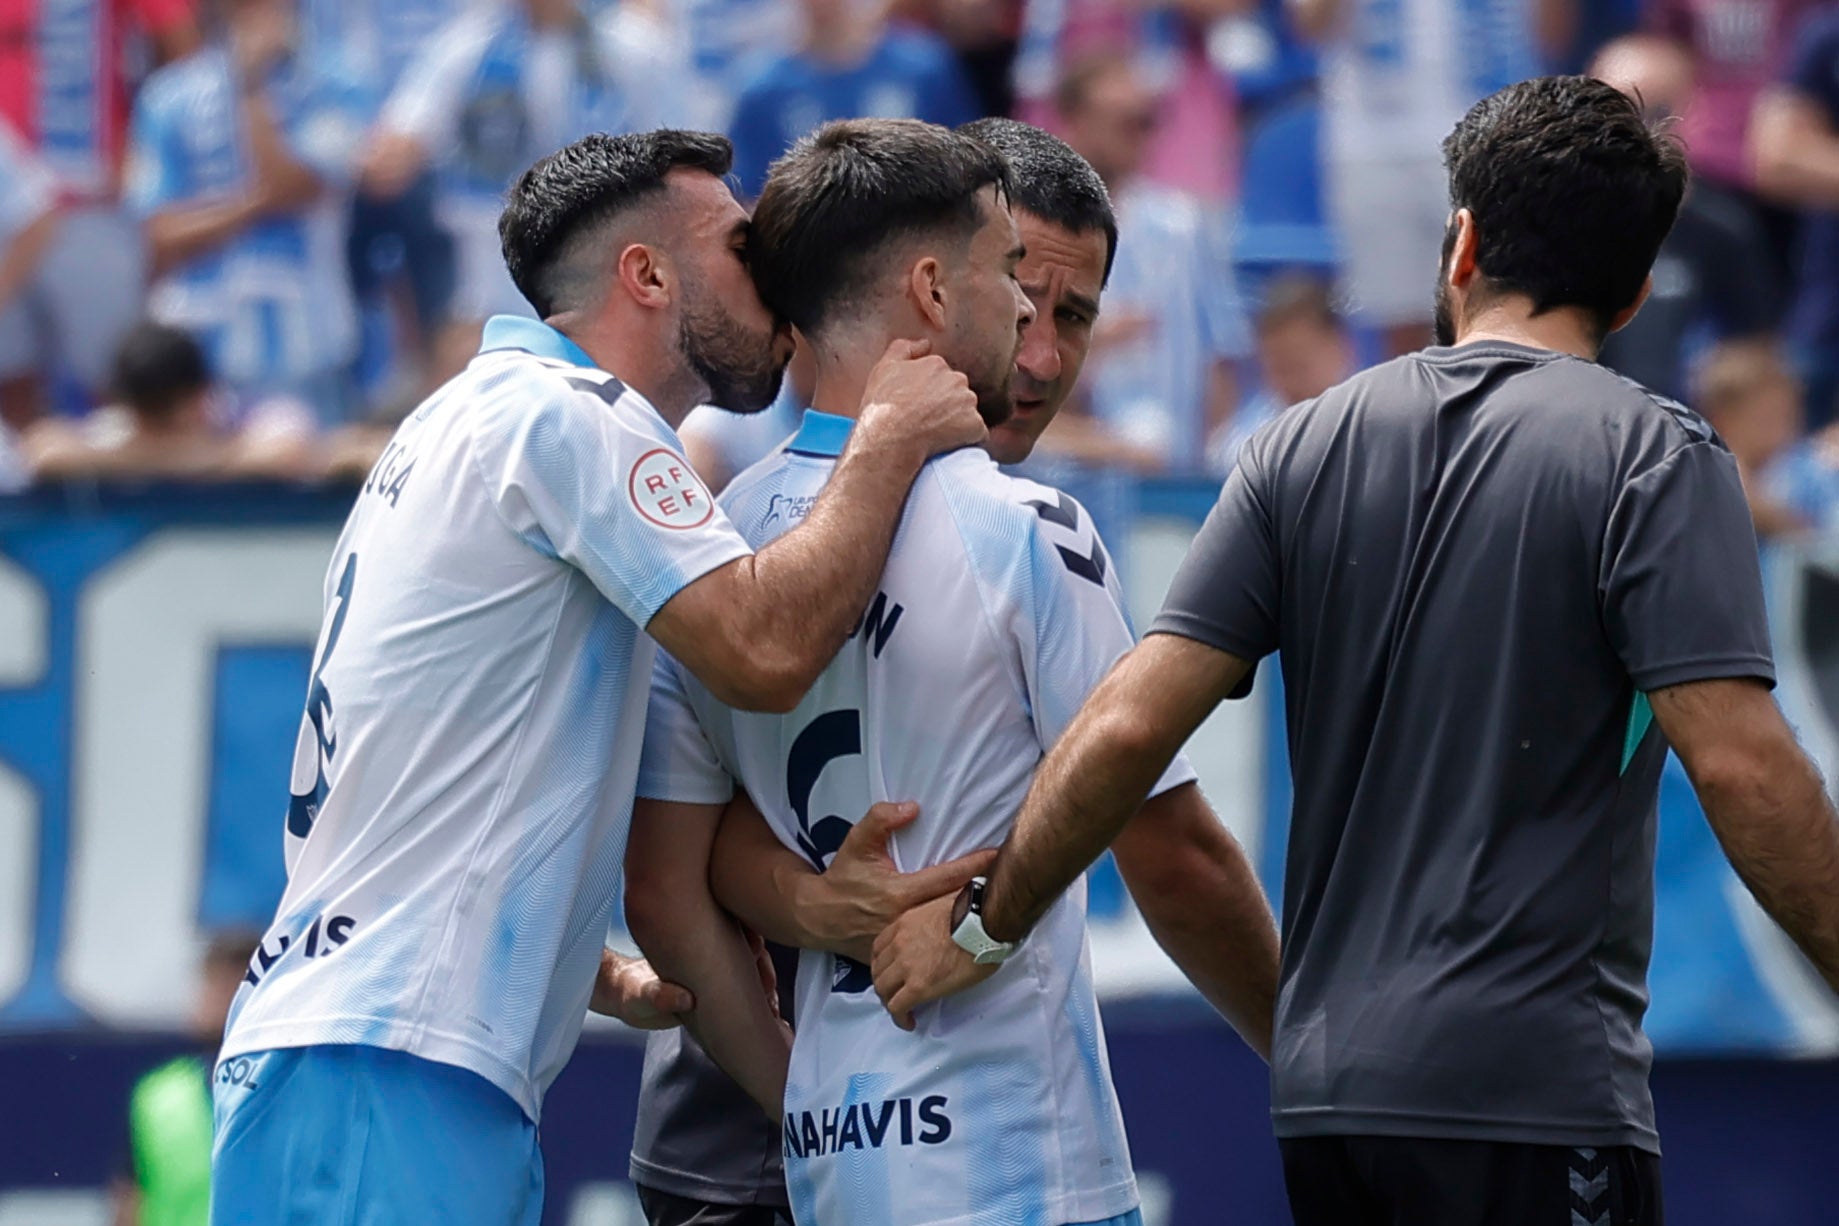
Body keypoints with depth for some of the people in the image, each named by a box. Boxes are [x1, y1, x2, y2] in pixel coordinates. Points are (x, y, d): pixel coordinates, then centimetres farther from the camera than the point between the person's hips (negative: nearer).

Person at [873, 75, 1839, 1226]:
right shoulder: (1653, 454, -5)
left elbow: (1129, 728, 3)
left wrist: (984, 919, 13)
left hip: (1329, 1088, 5)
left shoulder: (1307, 447, 9)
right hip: (1540, 1089, -5)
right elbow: (1742, 766, -14)